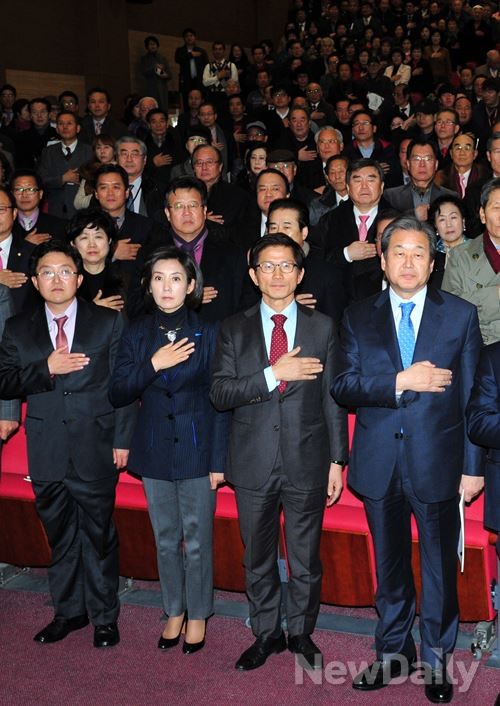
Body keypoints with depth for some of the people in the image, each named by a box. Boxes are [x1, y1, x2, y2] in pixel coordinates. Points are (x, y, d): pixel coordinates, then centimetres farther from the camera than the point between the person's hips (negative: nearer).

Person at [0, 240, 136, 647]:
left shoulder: (109, 322, 0)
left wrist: (122, 440, -6)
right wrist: (45, 369, -16)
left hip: (95, 448, -2)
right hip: (46, 453, 2)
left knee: (99, 536, 8)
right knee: (60, 537, 14)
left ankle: (104, 616, 24)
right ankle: (68, 611, 31)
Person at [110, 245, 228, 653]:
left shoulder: (208, 335, -5)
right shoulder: (137, 335, 3)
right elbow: (118, 394, -1)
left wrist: (218, 461, -8)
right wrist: (153, 365, -17)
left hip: (197, 449, -3)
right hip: (155, 451, 3)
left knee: (197, 539, 6)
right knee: (166, 539, 14)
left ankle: (198, 615, 25)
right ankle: (174, 611, 31)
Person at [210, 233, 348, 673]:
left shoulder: (322, 327, 3)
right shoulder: (234, 329, 2)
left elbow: (332, 398, 3)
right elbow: (220, 394, -8)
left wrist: (337, 460, 1)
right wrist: (273, 373, -19)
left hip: (307, 461, 0)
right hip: (253, 463, 1)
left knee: (306, 559, 11)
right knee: (258, 559, 14)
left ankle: (301, 633, 32)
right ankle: (266, 634, 33)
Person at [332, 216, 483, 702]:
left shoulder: (460, 315, 0)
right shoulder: (359, 318, 3)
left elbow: (473, 397, 0)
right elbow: (342, 387, -7)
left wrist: (473, 466, -3)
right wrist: (400, 381, -19)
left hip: (438, 462, -1)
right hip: (380, 464, 2)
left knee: (440, 566, 10)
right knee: (389, 565, 16)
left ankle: (436, 658, 29)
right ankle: (393, 652, 34)